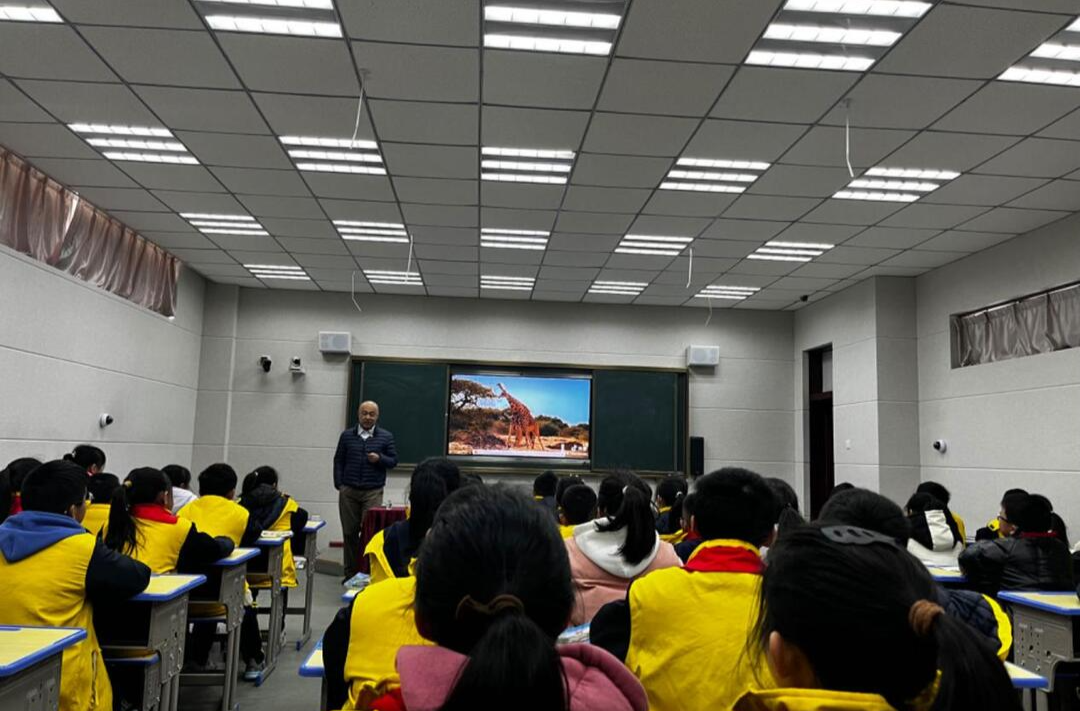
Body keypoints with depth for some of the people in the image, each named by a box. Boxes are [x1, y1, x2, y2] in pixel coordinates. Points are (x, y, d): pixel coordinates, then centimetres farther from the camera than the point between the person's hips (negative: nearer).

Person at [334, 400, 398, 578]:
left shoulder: (385, 437, 5)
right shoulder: (347, 435, 8)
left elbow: (394, 460, 6)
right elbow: (338, 461, 10)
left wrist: (380, 459, -13)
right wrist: (339, 484, 2)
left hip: (373, 492, -2)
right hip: (348, 491, 2)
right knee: (349, 532, 7)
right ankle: (350, 573, 17)